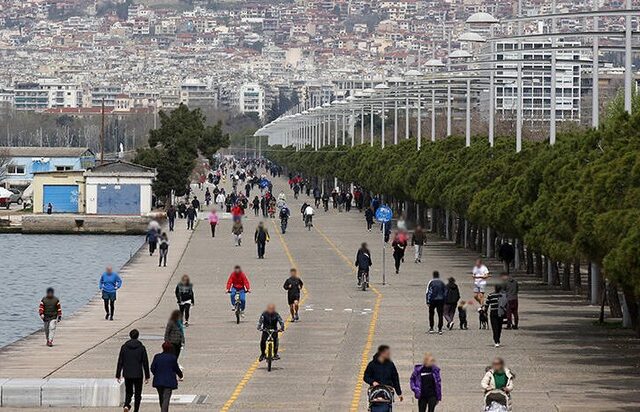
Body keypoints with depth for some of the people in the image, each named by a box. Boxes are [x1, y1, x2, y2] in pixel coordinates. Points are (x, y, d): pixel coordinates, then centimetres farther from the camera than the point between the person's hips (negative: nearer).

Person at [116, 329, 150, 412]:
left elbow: (120, 362, 0)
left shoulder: (124, 347, -2)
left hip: (127, 374, 1)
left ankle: (126, 405, -11)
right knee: (138, 394, 9)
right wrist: (147, 376, 4)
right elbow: (145, 363, -3)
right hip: (138, 374, -1)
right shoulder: (141, 348, -5)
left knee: (128, 392, 15)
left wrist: (118, 375, 6)